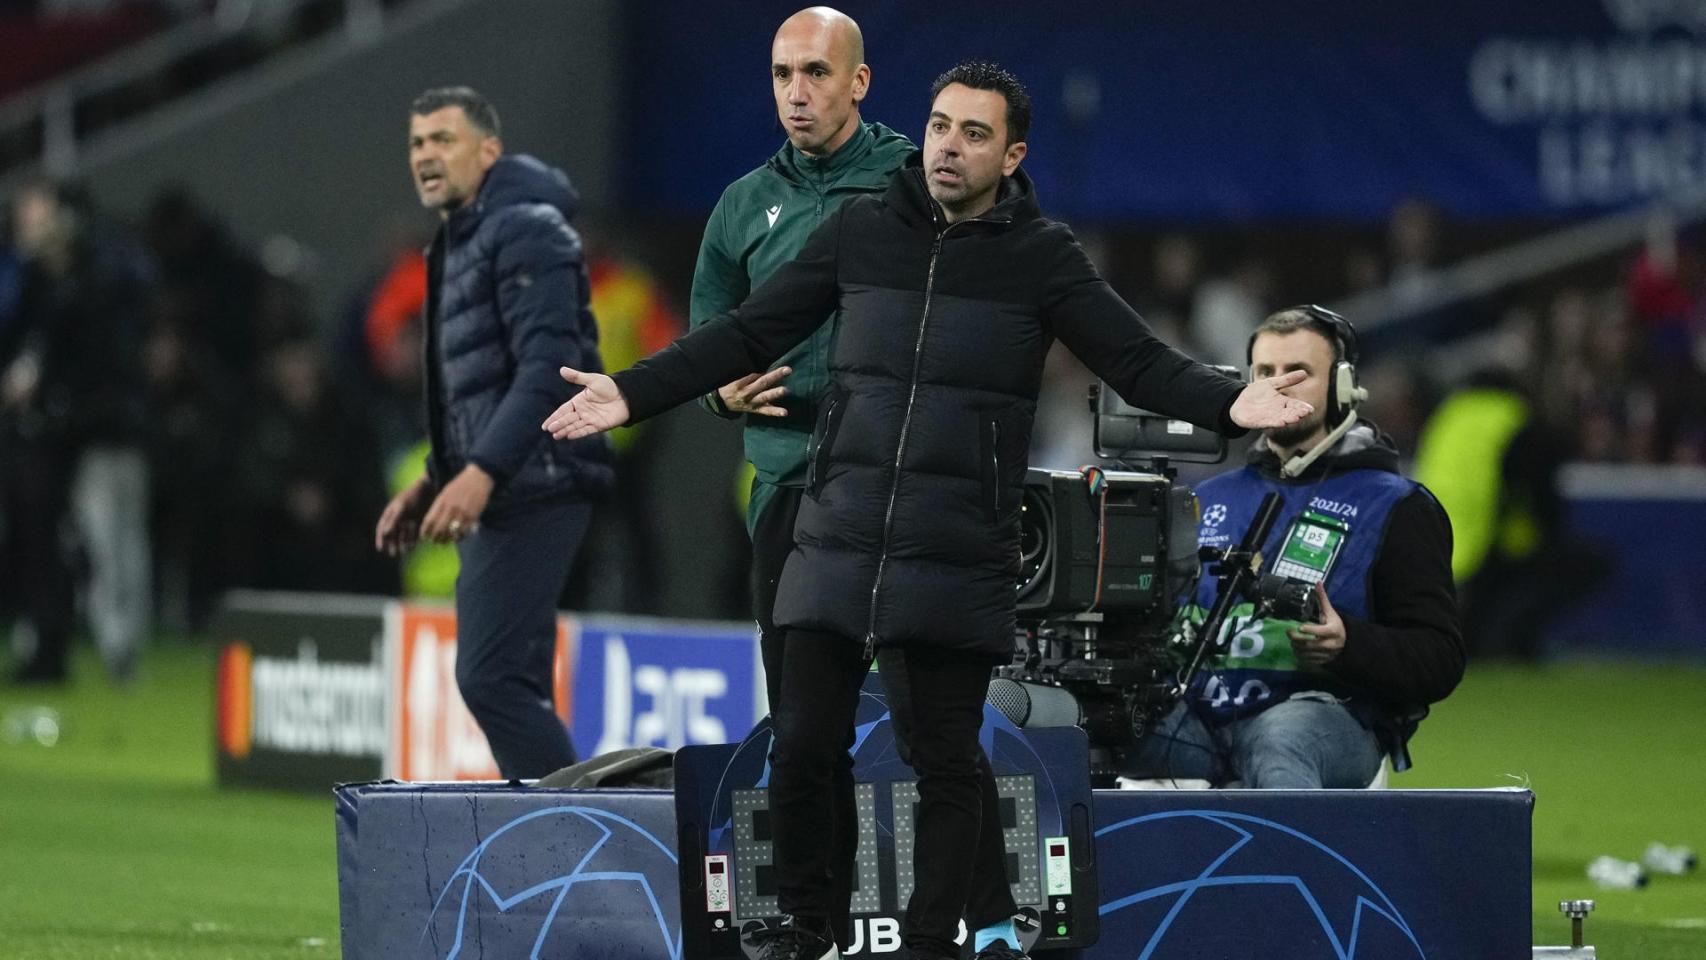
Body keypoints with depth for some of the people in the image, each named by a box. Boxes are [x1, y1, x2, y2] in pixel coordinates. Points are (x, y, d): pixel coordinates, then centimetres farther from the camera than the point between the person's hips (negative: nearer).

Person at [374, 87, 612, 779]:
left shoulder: (525, 230, -10)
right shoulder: (458, 246, 22)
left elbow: (549, 367, -21)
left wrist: (482, 471, -28)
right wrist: (431, 483, 21)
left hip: (533, 490, -11)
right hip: (499, 497, 11)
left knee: (490, 677, -17)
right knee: (510, 689, 9)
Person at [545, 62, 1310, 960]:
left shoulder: (1041, 257, 0)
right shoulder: (862, 232, 5)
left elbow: (1144, 365, -5)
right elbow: (746, 335, 9)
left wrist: (1228, 404, -24)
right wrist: (632, 393, 2)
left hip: (956, 567, -2)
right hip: (835, 548, 2)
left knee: (944, 760, 1)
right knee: (803, 748, 2)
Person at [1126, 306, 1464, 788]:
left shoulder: (1393, 507, 11)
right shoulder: (1212, 499, 27)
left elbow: (1440, 659, 4)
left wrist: (1347, 645, -16)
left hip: (1326, 715, -5)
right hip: (1198, 708, 5)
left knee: (1280, 737, -43)